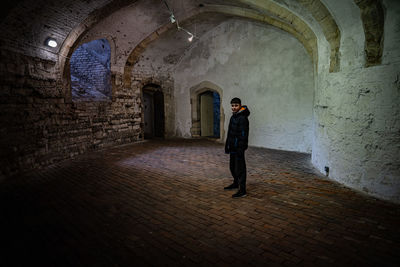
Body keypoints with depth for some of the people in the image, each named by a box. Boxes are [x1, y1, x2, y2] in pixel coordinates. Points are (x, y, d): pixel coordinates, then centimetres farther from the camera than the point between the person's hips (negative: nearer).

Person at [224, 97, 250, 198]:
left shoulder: (242, 118, -16)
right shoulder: (233, 117, 14)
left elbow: (244, 135, -21)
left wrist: (241, 149, -24)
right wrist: (227, 145, 20)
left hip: (239, 148, -10)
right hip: (233, 147, 10)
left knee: (240, 169, -5)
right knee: (232, 167, 21)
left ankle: (242, 190, 2)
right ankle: (236, 183, 39)